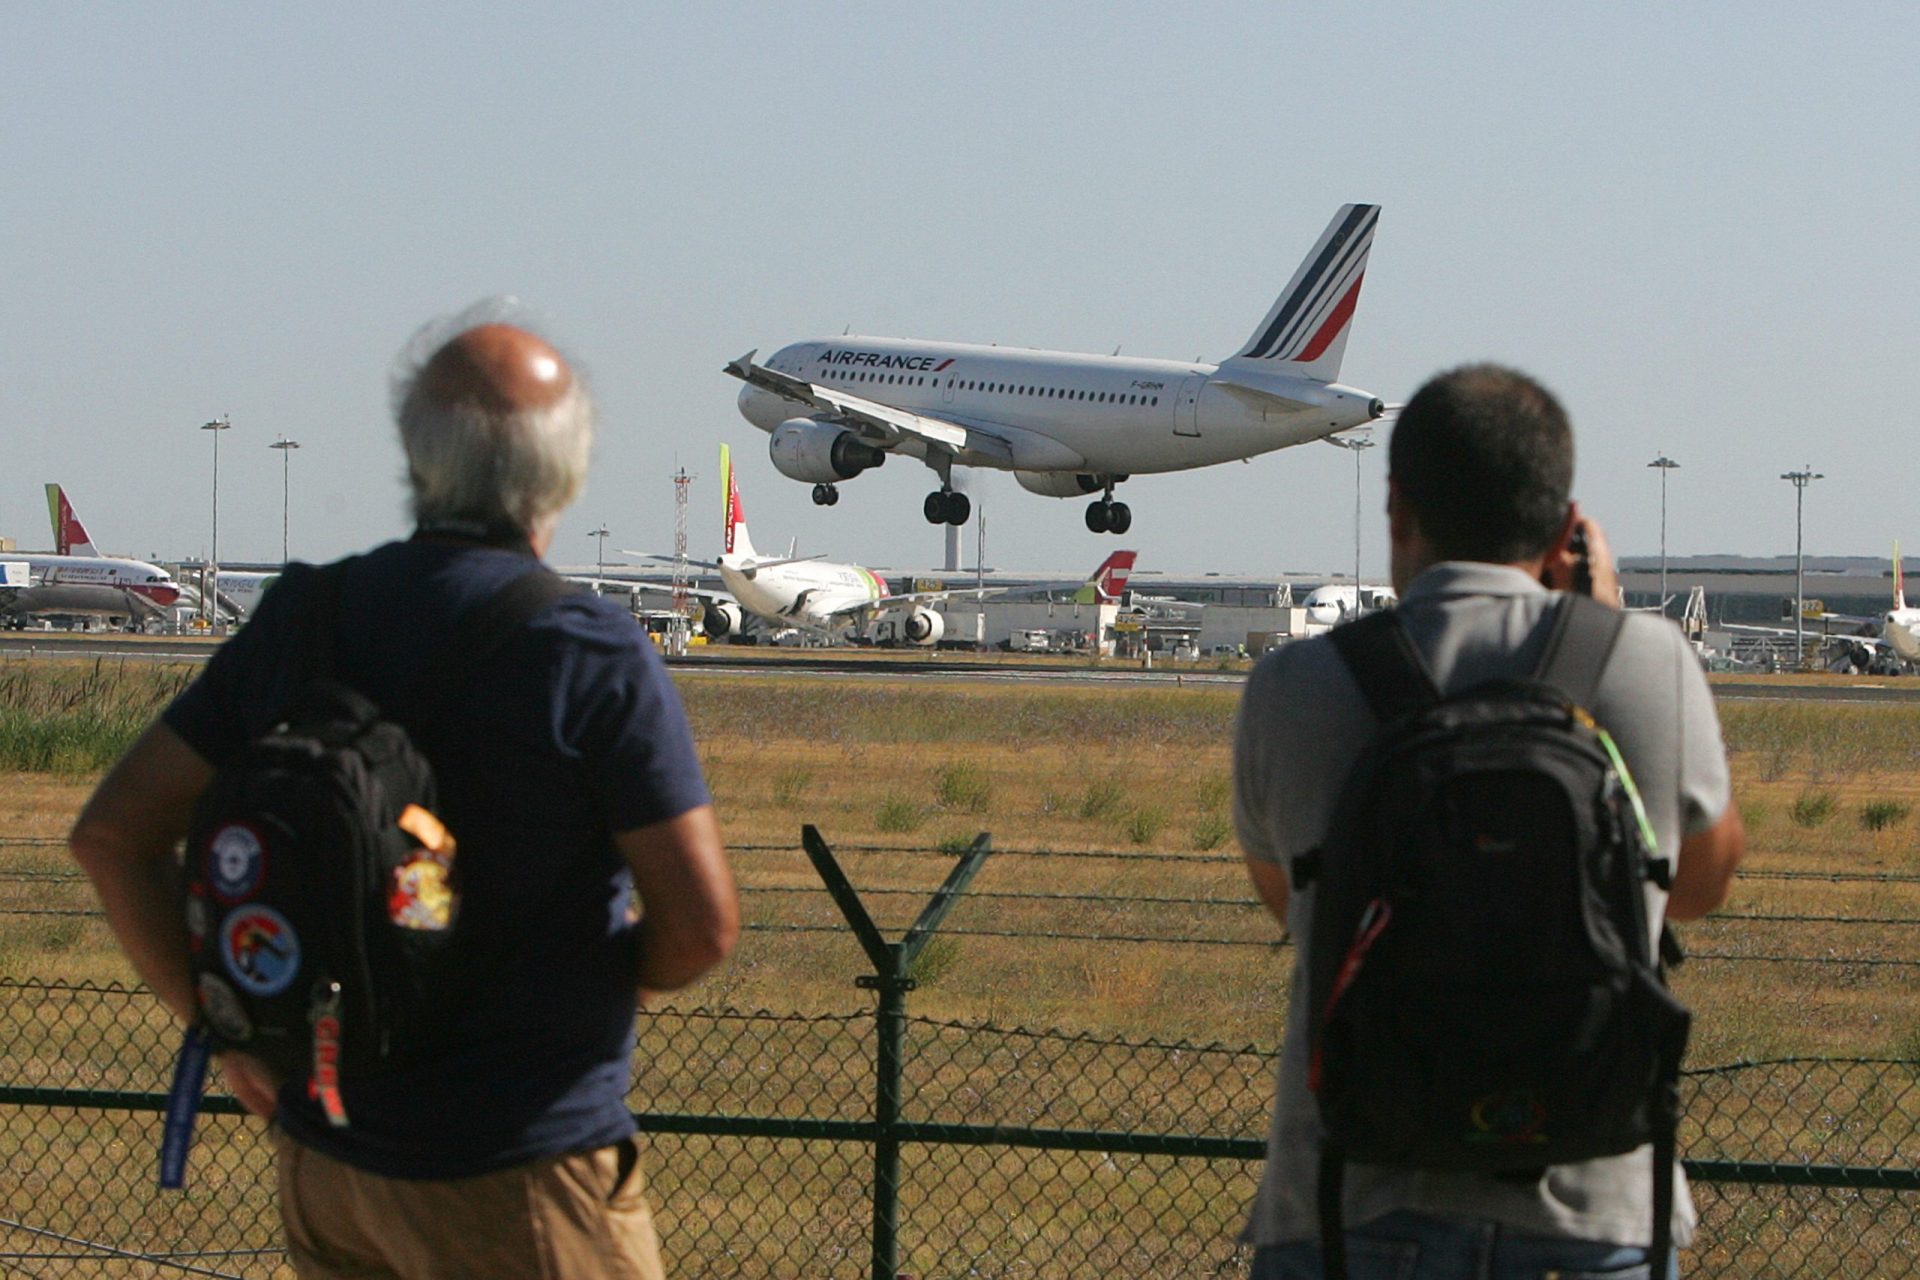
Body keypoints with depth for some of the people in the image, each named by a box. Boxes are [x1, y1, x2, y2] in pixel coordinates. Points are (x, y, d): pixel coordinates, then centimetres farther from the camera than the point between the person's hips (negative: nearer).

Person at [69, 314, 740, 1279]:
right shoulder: (591, 657, -14)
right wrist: (603, 975, 6)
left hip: (321, 1153, 6)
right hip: (521, 1172, -6)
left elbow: (112, 834, 3)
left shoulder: (296, 627, 1)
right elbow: (702, 924, -15)